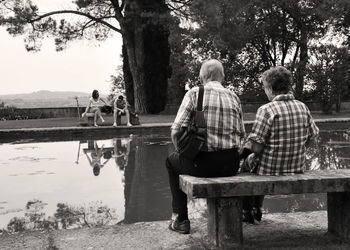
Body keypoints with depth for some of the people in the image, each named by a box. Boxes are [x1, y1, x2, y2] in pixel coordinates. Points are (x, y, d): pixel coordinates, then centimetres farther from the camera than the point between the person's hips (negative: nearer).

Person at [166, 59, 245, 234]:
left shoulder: (194, 93, -4)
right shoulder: (233, 97, 8)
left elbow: (176, 131, -11)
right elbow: (241, 134, 8)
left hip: (202, 163, -4)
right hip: (231, 165, 4)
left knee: (172, 161, 27)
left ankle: (180, 219, 26)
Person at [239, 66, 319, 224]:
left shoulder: (266, 110, -21)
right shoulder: (302, 107, -2)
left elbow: (257, 147, -21)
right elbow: (312, 136, 7)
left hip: (271, 171, -6)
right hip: (298, 169, 6)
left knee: (248, 162, 26)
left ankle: (247, 213, 40)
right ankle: (256, 211, 44)